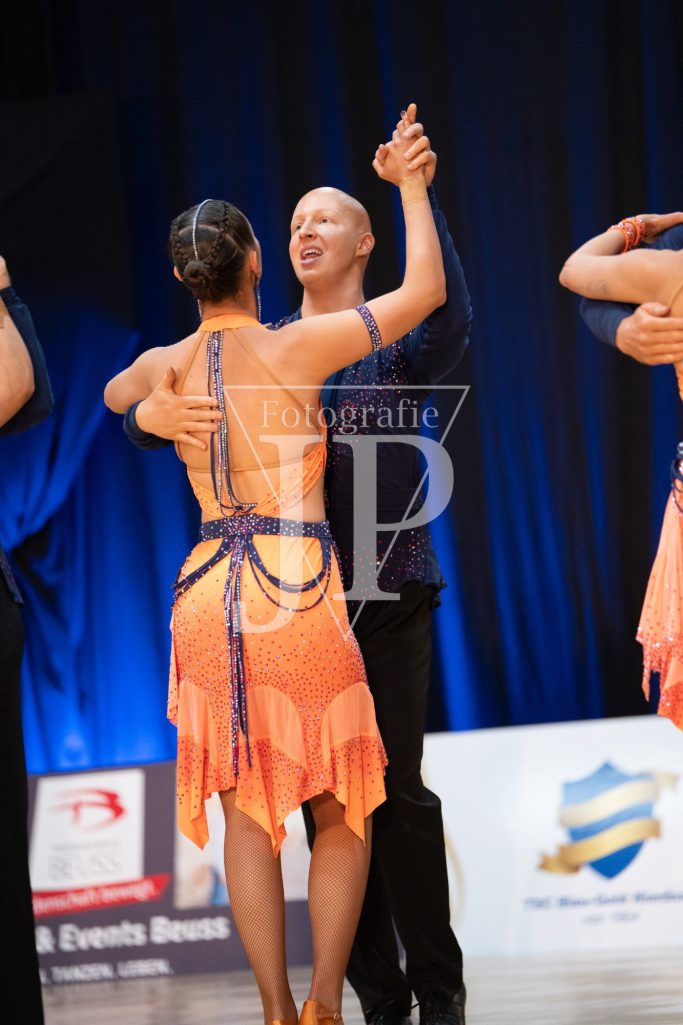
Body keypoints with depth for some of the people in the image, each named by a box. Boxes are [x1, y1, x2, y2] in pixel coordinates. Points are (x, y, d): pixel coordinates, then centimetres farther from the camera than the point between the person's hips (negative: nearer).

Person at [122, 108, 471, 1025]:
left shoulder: (395, 337, 4)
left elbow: (450, 317, -21)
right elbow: (140, 405, 6)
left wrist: (422, 194, -30)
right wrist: (153, 415, -20)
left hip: (387, 593, -3)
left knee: (397, 789, -8)